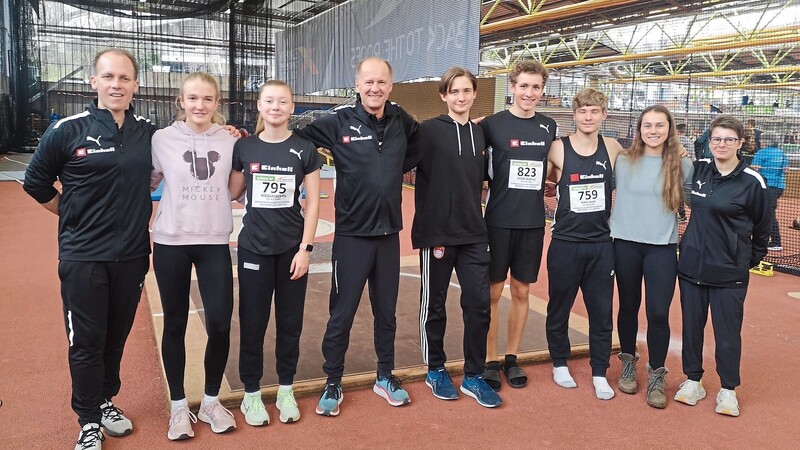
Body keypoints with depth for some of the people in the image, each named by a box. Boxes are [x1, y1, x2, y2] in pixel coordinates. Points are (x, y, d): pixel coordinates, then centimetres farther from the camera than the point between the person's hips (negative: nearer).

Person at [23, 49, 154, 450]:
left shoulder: (149, 133, 1)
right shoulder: (68, 131, -7)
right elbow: (36, 183, 4)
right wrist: (77, 218, 4)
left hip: (132, 255, 3)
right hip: (83, 256, -3)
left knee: (117, 337, 15)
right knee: (86, 342, 5)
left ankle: (106, 401, 35)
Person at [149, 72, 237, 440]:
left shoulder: (229, 141, 3)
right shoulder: (162, 139, -2)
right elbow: (145, 184, 9)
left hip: (215, 243, 1)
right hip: (171, 243, -1)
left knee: (220, 323, -2)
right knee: (175, 324, 8)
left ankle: (211, 401, 21)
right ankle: (178, 406, 24)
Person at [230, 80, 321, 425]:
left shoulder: (304, 149, -2)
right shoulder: (244, 147, 1)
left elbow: (312, 203, -2)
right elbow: (232, 193, 9)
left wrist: (305, 248, -9)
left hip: (292, 247, 0)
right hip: (254, 247, 1)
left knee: (290, 321, 9)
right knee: (252, 322, 6)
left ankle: (286, 390, 25)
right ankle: (251, 393, 22)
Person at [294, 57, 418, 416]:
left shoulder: (401, 120, 3)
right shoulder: (340, 122, -8)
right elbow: (297, 137, 1)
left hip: (389, 233, 4)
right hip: (352, 234, -3)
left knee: (387, 311, 15)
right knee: (342, 313, 5)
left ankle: (385, 376, 33)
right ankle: (333, 383, 23)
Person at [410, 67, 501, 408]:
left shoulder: (480, 134, 10)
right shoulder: (428, 131, -5)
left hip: (474, 234, 4)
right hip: (436, 232, -4)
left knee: (479, 304, 4)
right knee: (434, 305, 8)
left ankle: (473, 377, 18)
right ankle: (435, 370, 25)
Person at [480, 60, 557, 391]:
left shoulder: (548, 127, 8)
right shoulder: (492, 124, -4)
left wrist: (541, 190, 6)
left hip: (533, 223, 4)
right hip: (499, 221, -3)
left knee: (521, 291, 10)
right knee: (493, 291, 3)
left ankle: (512, 358, 23)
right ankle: (490, 360, 15)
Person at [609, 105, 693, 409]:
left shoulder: (682, 165, 0)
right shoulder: (623, 162, 0)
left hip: (663, 248, -1)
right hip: (626, 244, 1)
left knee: (658, 314, -3)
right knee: (628, 307, 13)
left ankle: (656, 376, 16)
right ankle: (628, 363, 32)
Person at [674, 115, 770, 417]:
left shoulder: (752, 182, -8)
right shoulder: (698, 170, 1)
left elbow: (761, 228, 3)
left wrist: (751, 259, 9)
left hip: (729, 273, -3)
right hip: (691, 266, 4)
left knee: (728, 333, 5)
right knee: (691, 327, 12)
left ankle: (728, 390, 22)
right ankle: (693, 381, 28)